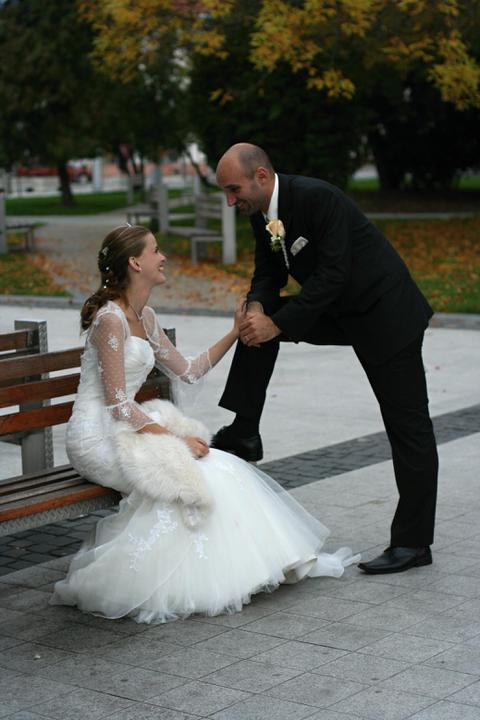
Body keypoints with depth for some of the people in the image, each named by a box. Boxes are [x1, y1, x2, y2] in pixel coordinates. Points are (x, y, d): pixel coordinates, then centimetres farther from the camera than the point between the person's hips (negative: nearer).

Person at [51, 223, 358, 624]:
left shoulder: (144, 318, 12)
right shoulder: (110, 318, -16)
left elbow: (188, 371, 17)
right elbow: (118, 404, -19)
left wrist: (235, 335, 11)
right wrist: (173, 437, -20)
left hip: (125, 427, 8)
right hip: (98, 436, -8)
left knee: (213, 465, -8)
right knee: (183, 469, -24)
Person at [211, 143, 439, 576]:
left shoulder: (319, 199, -26)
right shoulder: (261, 214, 0)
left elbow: (332, 275, -28)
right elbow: (269, 272, 6)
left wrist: (277, 324, -25)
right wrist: (256, 306, -16)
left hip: (384, 313, -8)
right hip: (338, 312, 8)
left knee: (409, 427, -3)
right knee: (260, 320, 1)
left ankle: (413, 543, 3)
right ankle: (244, 435, 6)